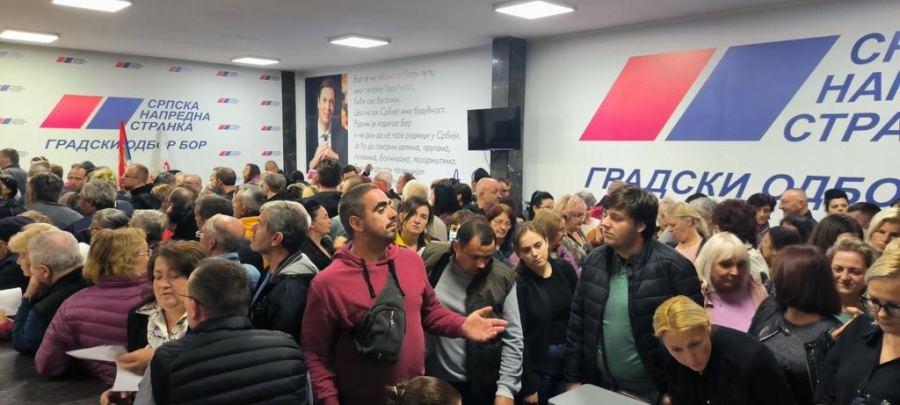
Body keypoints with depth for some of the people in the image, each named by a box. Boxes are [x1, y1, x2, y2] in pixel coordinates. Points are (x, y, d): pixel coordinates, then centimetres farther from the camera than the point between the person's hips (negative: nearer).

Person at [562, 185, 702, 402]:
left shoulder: (673, 266, -15)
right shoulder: (594, 262, -1)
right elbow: (577, 322, 5)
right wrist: (573, 378, 5)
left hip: (652, 391, -4)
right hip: (600, 387, 4)